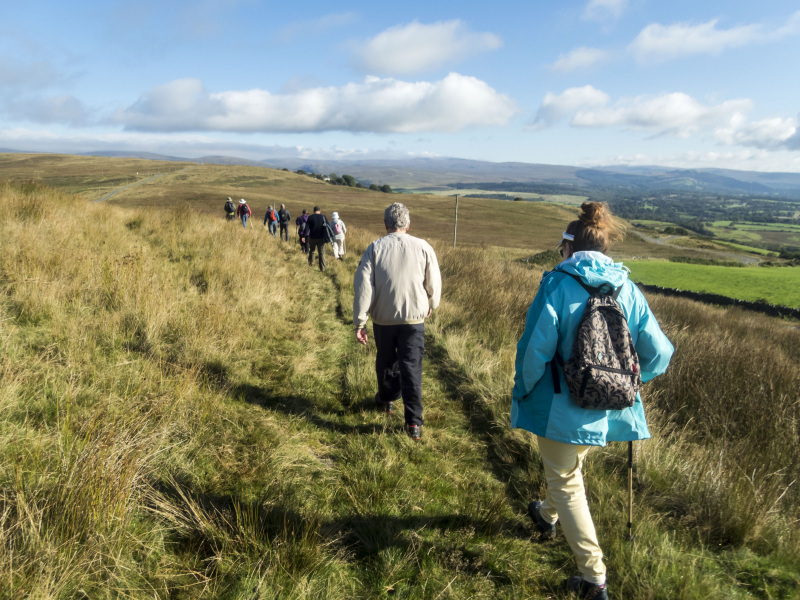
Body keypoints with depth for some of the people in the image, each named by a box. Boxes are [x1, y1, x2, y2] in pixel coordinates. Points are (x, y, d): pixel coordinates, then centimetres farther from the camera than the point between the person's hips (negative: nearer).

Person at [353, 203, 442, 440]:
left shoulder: (374, 248, -7)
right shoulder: (423, 247, -5)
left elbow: (363, 286, -11)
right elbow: (434, 284, 3)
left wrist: (359, 322, -7)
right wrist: (430, 307, 23)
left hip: (383, 318, 1)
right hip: (414, 318, -1)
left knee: (386, 361, 22)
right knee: (412, 367, 2)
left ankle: (386, 399, 43)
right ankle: (414, 422, -1)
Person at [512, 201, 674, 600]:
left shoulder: (557, 284, -14)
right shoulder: (627, 289, 0)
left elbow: (536, 347, -19)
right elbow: (658, 353, 1)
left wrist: (522, 392, -3)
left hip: (564, 406, -6)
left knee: (565, 481, 11)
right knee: (569, 467, 30)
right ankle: (548, 516, 56)